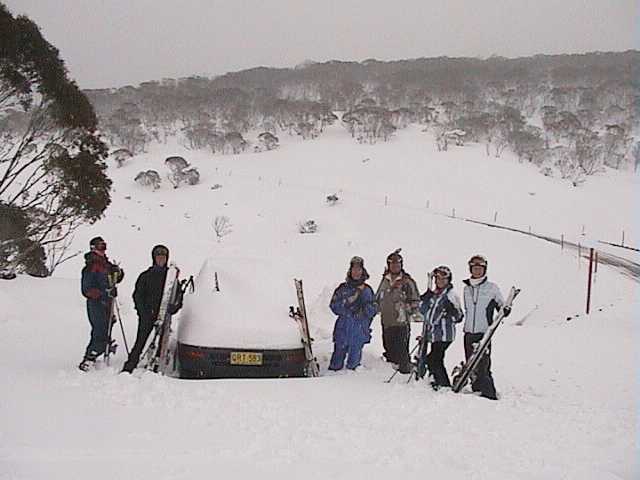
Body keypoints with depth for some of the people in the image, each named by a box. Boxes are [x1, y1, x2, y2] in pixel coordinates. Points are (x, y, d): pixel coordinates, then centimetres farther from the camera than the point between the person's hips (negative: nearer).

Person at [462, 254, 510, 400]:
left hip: (484, 333, -5)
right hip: (469, 333, 5)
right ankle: (477, 391, 18)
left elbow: (501, 306, 5)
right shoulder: (466, 288, 13)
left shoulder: (492, 288, 0)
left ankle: (489, 394, -9)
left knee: (483, 366, -13)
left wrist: (505, 310, -14)